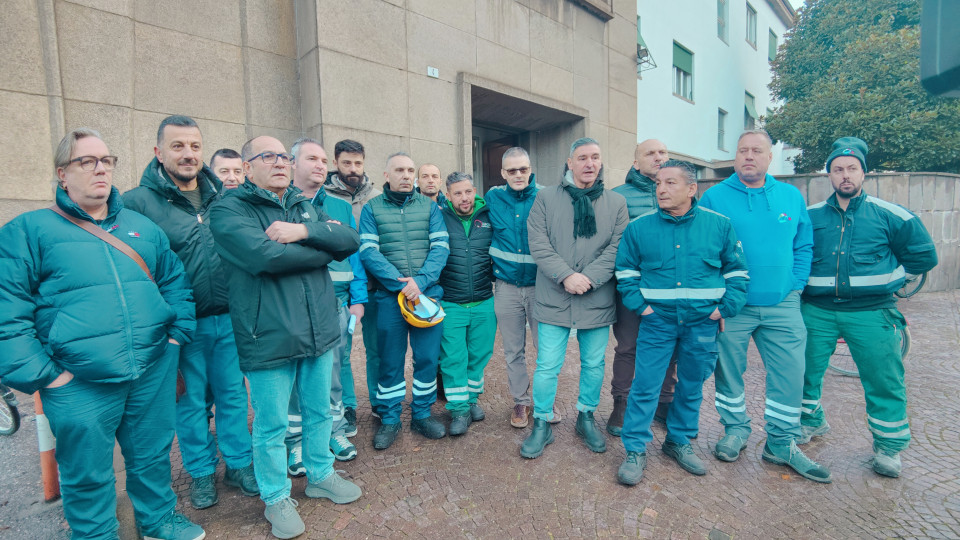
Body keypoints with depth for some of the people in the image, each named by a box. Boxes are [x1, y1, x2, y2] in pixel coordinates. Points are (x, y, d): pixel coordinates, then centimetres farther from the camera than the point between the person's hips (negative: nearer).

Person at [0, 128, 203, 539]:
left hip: (154, 373, 3)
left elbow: (176, 281, 15)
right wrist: (40, 375, -11)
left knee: (153, 457, 19)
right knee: (88, 475, 13)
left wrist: (176, 333, 3)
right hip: (80, 385, -3)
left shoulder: (142, 227, 12)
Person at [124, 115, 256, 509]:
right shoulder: (139, 202, -6)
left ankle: (239, 465, 31)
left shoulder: (223, 197, 7)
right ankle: (201, 473, 33)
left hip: (229, 320, 3)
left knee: (233, 394, 14)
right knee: (190, 402, 13)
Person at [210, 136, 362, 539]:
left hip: (318, 331, 6)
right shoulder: (229, 210, -6)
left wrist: (304, 231, -18)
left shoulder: (304, 207, 12)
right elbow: (265, 255, -26)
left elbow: (351, 240, -2)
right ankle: (276, 498, 36)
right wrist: (325, 249, -12)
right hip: (269, 338, -5)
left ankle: (320, 476, 43)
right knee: (271, 425, 12)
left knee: (319, 412, 20)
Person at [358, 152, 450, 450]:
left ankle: (422, 414, 28)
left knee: (427, 358, 8)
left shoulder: (429, 206, 9)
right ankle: (389, 420, 26)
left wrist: (420, 281, -16)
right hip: (388, 296, -1)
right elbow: (368, 251, -6)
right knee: (390, 361, 8)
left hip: (428, 292, 2)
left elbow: (440, 246, -1)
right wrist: (401, 283, -17)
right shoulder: (371, 208, 5)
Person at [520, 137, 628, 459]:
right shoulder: (546, 198, 3)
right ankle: (542, 425, 23)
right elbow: (538, 243, -6)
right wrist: (566, 276, -17)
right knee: (547, 367, 3)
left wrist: (589, 278, -15)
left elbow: (616, 248, -1)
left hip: (597, 300, 2)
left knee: (593, 365, 15)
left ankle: (586, 418, 37)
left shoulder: (616, 203, 7)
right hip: (554, 298, -2)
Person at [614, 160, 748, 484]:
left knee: (691, 387, 15)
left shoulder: (719, 225, 1)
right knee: (645, 386, -1)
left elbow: (737, 271, 10)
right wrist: (640, 305, -5)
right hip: (657, 321, -2)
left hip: (702, 322, 2)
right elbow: (625, 271, 6)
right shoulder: (639, 227, -2)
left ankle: (679, 441, 36)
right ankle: (635, 450, 14)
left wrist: (725, 308, -1)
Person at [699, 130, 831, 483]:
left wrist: (796, 285, 2)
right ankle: (735, 429, 29)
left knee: (789, 373, 5)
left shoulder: (792, 196, 9)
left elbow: (804, 246, 13)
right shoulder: (714, 196, -2)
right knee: (728, 371, 8)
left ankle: (782, 444, 22)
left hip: (781, 305, 3)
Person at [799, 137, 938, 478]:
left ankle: (889, 446, 25)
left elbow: (924, 255, 11)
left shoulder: (889, 215, 2)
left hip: (871, 313, -1)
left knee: (884, 380, 5)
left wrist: (883, 278, 8)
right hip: (817, 311, 1)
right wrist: (809, 281, 7)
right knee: (804, 370, 8)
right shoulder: (809, 216, 5)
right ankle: (811, 421, 33)